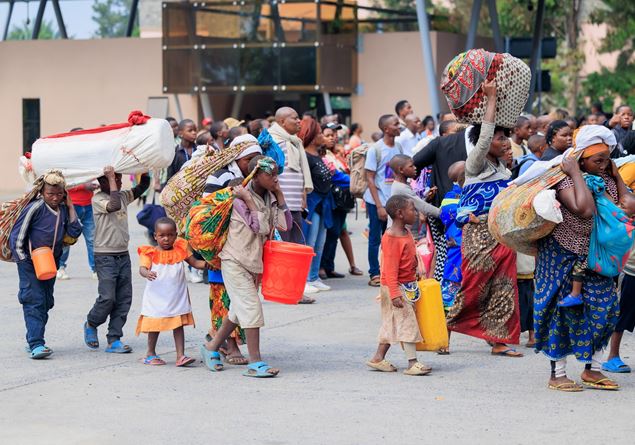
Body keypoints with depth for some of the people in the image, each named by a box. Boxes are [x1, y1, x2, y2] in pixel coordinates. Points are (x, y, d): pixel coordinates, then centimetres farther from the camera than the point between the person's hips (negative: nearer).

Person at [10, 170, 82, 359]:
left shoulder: (63, 209, 3)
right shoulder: (35, 207, -14)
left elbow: (74, 232, -4)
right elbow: (17, 234, -11)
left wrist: (70, 207, -6)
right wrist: (22, 258, -11)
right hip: (30, 263, -6)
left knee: (46, 302, 11)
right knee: (34, 301, -13)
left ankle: (33, 340, 22)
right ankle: (36, 345, -20)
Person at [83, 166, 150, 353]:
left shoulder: (123, 196, 11)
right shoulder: (98, 199, -10)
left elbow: (143, 186, 19)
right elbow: (114, 205, -28)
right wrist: (111, 179, -22)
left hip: (123, 255, 7)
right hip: (105, 256, -7)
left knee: (124, 299, 2)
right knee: (108, 297, -11)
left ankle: (114, 340, 7)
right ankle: (91, 325, 16)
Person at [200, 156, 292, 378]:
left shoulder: (269, 197, 6)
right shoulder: (242, 197, -17)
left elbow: (285, 225, -4)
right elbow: (262, 227, -24)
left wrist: (279, 194, -4)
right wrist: (248, 200, -25)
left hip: (253, 261, 8)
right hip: (235, 261, -8)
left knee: (239, 310, 17)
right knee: (251, 307, -13)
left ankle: (211, 348, 33)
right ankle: (255, 363, -12)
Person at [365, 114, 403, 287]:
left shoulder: (398, 147, 6)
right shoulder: (375, 149, -10)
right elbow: (370, 179, -9)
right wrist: (379, 206, -13)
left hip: (395, 200, 5)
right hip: (378, 201, -5)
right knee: (375, 238, 3)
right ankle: (375, 274, 9)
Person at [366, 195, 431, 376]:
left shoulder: (406, 232, 10)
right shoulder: (391, 238, -21)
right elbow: (390, 269, -24)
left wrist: (415, 281, 26)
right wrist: (395, 294, -27)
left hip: (409, 286, 10)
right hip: (397, 287, -10)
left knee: (391, 323, 14)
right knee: (406, 322, -10)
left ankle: (378, 358, 21)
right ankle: (412, 363, -10)